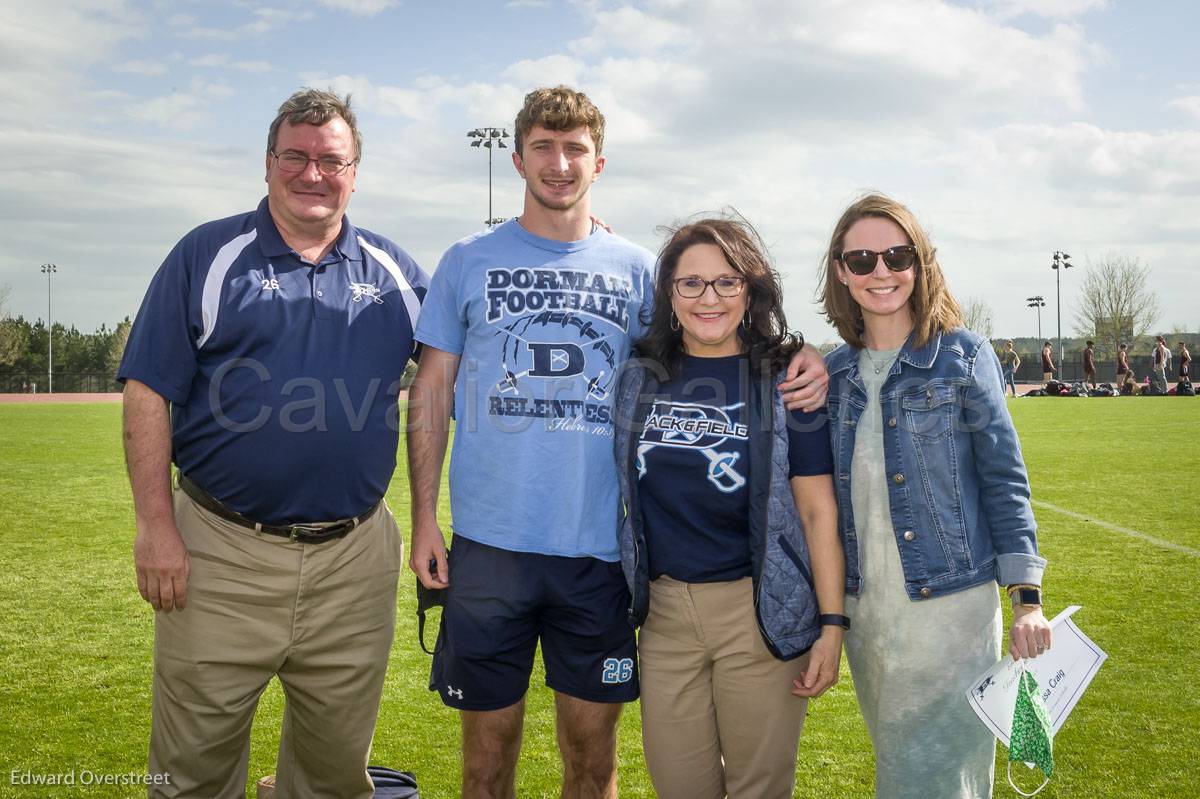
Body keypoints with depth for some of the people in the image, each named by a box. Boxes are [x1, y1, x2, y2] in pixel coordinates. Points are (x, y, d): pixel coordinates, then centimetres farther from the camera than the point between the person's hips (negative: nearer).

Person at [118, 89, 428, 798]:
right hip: (222, 554, -2)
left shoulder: (395, 271, 9)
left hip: (355, 559, 3)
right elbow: (149, 393, -3)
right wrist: (155, 525, -9)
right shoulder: (208, 255, 1)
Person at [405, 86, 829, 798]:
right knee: (489, 739, 10)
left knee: (592, 741, 11)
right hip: (489, 544, 0)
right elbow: (432, 392, 6)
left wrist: (796, 361, -11)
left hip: (601, 549, 1)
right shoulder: (469, 262, 5)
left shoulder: (638, 270, 7)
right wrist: (424, 518, -1)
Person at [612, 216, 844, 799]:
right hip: (665, 612, 3)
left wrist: (832, 623, -8)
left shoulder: (785, 380, -4)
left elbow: (818, 509, -5)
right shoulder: (639, 377, 4)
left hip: (760, 613, -3)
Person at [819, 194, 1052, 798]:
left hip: (951, 600, -4)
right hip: (864, 608, 4)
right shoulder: (834, 372, 7)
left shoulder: (963, 356, -4)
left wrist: (1027, 596, -7)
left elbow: (1003, 477, -4)